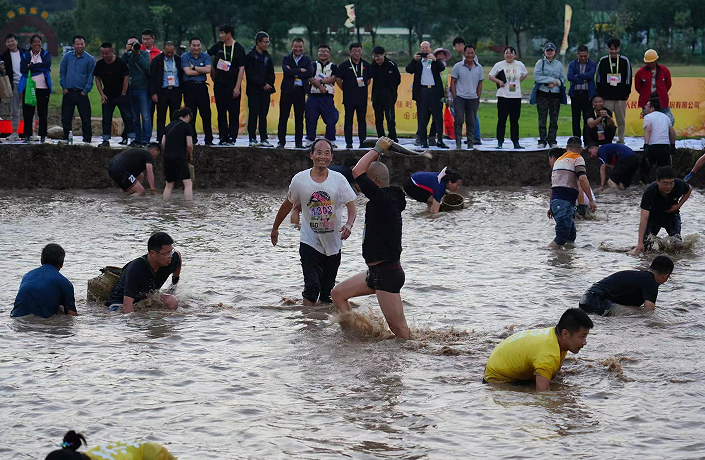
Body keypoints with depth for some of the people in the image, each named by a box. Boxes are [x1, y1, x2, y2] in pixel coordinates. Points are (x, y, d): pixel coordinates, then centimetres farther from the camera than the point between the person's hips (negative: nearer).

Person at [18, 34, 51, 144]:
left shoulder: (46, 54, 7)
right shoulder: (25, 55, 8)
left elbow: (47, 64, -15)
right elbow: (23, 69, -8)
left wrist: (31, 66, -13)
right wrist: (40, 68, -11)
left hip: (43, 88, -1)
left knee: (42, 113, 0)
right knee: (28, 112, -1)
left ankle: (43, 135, 6)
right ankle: (27, 135, 6)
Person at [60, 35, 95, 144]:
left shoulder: (89, 59, 0)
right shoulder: (67, 56, 6)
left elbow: (91, 77, 1)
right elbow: (62, 72, 11)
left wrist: (85, 91, -6)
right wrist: (64, 87, 3)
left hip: (82, 93, -2)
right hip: (68, 93, 2)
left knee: (85, 118, -3)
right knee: (66, 118, 6)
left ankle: (87, 140, 4)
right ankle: (66, 138, 16)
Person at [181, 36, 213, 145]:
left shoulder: (205, 56, 10)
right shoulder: (184, 57, 3)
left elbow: (208, 69, -7)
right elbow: (187, 72, -11)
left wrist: (194, 68, -8)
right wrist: (202, 70, -5)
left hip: (202, 87, 2)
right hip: (189, 87, -2)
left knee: (206, 114, -2)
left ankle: (209, 139, 2)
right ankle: (192, 139, 7)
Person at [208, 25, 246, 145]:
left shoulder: (239, 49, -6)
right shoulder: (219, 46, 7)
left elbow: (241, 69, -9)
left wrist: (237, 87, -15)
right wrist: (212, 73, 17)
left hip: (232, 86, -5)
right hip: (219, 85, 5)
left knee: (233, 113, -2)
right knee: (221, 112, 6)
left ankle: (232, 137, 1)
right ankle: (223, 137, 9)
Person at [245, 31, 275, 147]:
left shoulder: (267, 56, 15)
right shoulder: (250, 56, -4)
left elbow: (271, 73, 15)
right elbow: (251, 75, -11)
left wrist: (268, 83, -4)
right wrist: (263, 84, -13)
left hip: (266, 90, 5)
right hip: (254, 90, -5)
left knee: (263, 115, 5)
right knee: (253, 115, -4)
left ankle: (264, 139, 6)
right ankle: (252, 139, -1)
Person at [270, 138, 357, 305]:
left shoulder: (338, 179, -5)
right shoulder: (300, 180, -5)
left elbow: (351, 204, -6)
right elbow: (288, 204, 10)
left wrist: (349, 224, -26)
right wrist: (275, 228, 19)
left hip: (333, 243, 2)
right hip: (310, 241, -2)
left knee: (327, 290, 10)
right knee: (312, 286, -15)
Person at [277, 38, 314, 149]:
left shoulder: (307, 60, 11)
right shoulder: (286, 59, 8)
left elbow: (310, 73, -8)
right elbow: (286, 71, -11)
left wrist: (294, 72, -11)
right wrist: (301, 70, -10)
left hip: (300, 91, 1)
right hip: (287, 91, -1)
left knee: (299, 118, 3)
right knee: (283, 117, 0)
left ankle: (299, 142, 9)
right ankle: (281, 141, 5)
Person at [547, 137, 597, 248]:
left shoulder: (559, 160, 25)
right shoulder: (577, 158, 3)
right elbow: (582, 178, -13)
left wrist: (551, 207, 36)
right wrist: (591, 200, -14)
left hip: (555, 201, 8)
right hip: (565, 201, -8)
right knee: (562, 236, -11)